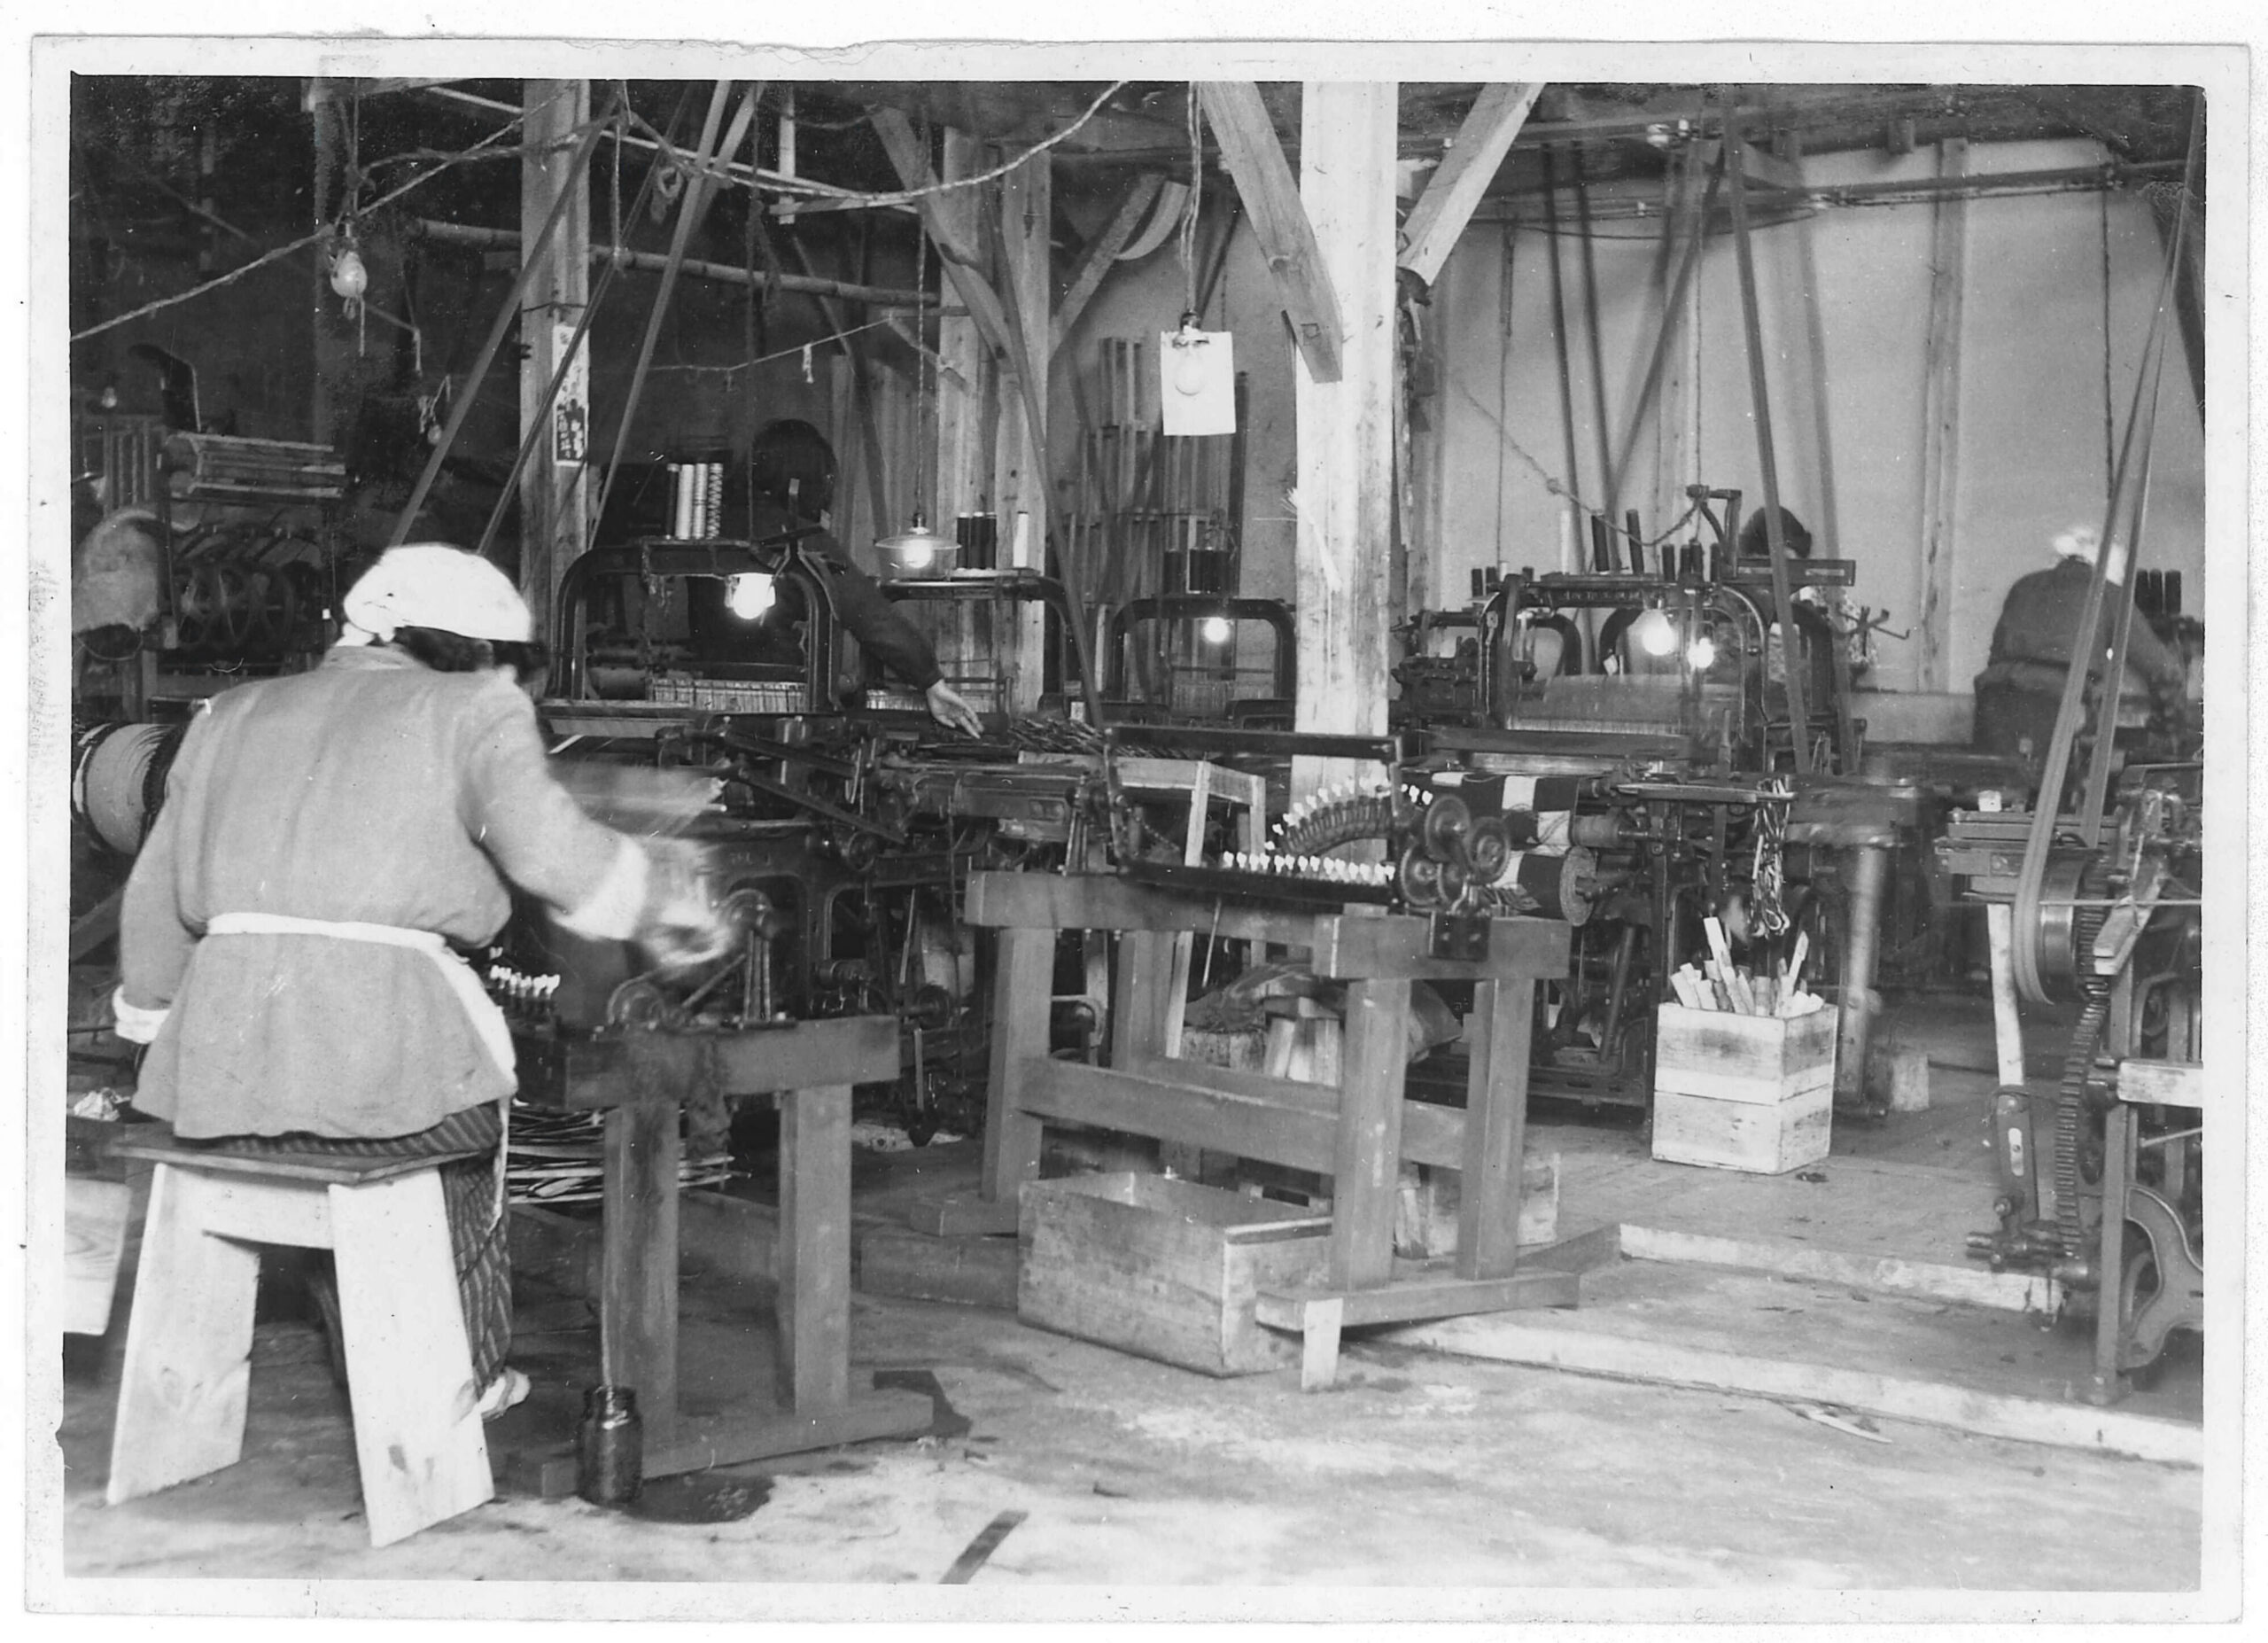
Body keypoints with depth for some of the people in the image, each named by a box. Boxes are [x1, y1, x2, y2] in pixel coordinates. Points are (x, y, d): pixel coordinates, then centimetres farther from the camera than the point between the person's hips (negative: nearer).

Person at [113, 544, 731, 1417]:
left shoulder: (233, 714, 23)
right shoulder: (470, 712, 7)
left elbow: (154, 903, 26)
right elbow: (549, 844, -11)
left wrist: (153, 1026, 39)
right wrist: (665, 907, 4)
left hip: (222, 1068, 5)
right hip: (385, 1054, -5)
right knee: (469, 1114, 27)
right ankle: (463, 1378, 35)